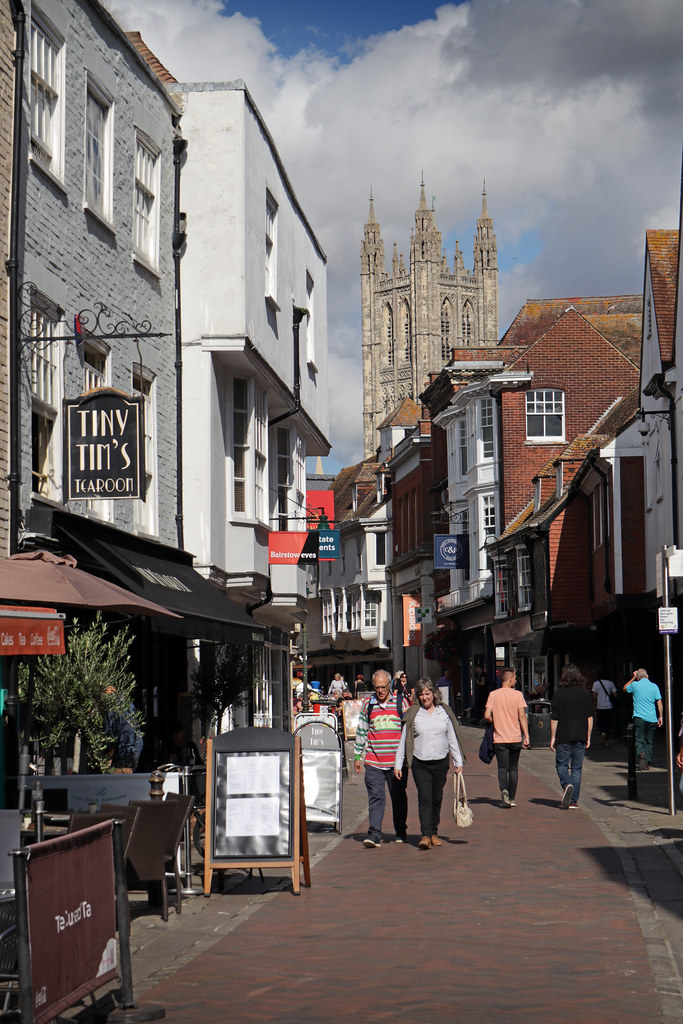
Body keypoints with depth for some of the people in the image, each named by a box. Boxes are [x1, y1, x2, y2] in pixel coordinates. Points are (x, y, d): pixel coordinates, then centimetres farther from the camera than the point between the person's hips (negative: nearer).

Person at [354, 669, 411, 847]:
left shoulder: (402, 703, 4)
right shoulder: (367, 704, 8)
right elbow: (361, 731, 14)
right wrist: (357, 757, 12)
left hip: (397, 761, 0)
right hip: (373, 761, 0)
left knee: (398, 797, 8)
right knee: (376, 797, -7)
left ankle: (401, 832, 21)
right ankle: (374, 834, -10)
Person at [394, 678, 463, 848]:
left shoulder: (444, 712, 7)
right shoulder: (413, 714, 1)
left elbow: (452, 739, 13)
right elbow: (404, 741, 4)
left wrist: (458, 761, 10)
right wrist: (397, 764, 0)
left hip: (441, 762, 2)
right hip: (420, 764, -2)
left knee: (437, 799, 8)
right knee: (425, 798, -13)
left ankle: (434, 833, 21)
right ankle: (425, 836, -18)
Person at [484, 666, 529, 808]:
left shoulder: (493, 695, 0)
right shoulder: (517, 695, -3)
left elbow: (487, 716, -7)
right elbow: (522, 716, -9)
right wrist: (526, 736, -8)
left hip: (499, 738, 0)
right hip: (515, 737, 0)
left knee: (502, 768, 1)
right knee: (513, 768, 12)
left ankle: (504, 790, -25)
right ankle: (512, 798, 13)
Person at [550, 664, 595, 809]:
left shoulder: (558, 694, -5)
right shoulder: (585, 693, 2)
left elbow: (554, 718, -5)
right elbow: (590, 717, 4)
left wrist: (553, 737, 2)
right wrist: (588, 737, 11)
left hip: (563, 737, -2)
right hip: (580, 737, 2)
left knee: (561, 765, 11)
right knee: (576, 768, 8)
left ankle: (567, 785, -17)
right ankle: (573, 800, 7)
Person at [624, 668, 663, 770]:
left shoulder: (635, 685, 0)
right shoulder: (654, 686, 4)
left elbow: (625, 688, 21)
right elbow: (659, 702, 0)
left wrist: (633, 678, 25)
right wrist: (661, 716, 5)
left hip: (639, 717, -2)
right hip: (652, 719, 2)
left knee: (639, 741, -4)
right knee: (649, 741, 13)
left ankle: (642, 755, -29)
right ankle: (647, 762, 13)